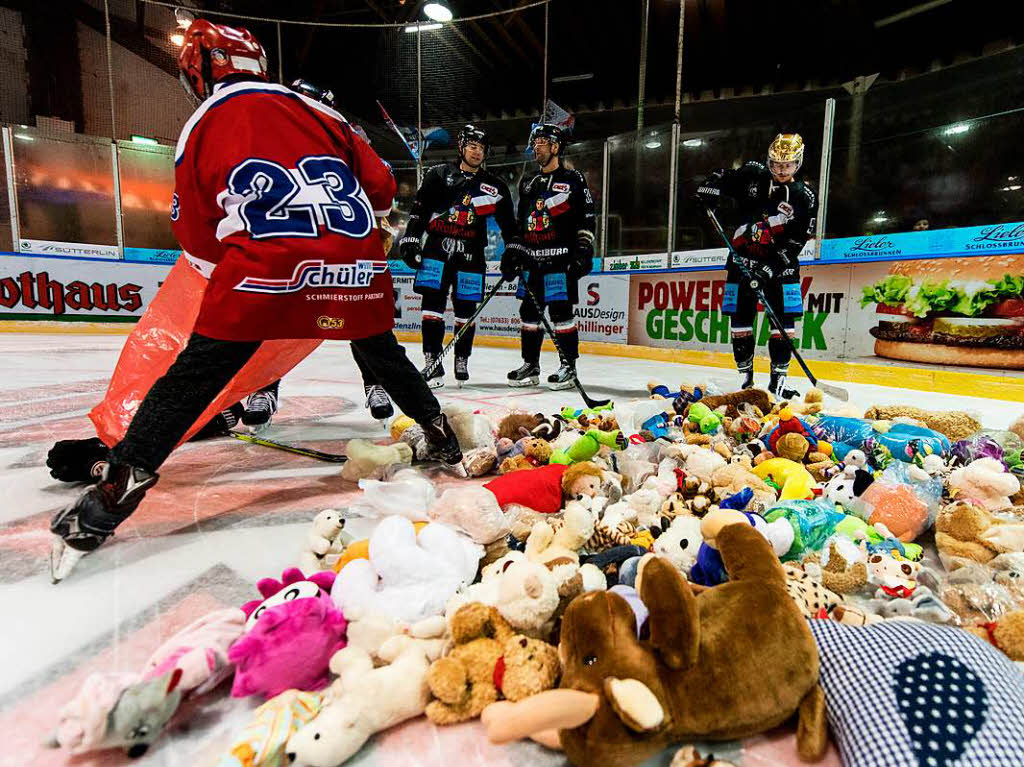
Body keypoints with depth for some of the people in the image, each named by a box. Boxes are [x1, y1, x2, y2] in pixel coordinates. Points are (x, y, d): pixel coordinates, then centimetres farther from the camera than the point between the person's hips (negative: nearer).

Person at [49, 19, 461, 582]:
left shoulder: (199, 129, 18)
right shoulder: (313, 108, 21)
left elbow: (198, 239, 18)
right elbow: (381, 186, 20)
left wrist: (223, 274, 35)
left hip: (265, 262, -2)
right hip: (355, 262, 3)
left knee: (194, 375, 5)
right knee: (383, 352, 24)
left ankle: (113, 492, 3)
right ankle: (440, 436, 32)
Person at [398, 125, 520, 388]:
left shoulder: (494, 185, 10)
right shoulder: (438, 174, 8)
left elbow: (508, 220, 12)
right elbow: (419, 209, 5)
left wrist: (513, 249, 4)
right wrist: (410, 239, -2)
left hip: (470, 254, 1)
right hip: (437, 248, -1)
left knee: (466, 308, 3)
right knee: (433, 304, -7)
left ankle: (462, 361, 18)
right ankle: (432, 362, -4)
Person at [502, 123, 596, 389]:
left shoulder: (573, 180, 2)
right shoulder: (528, 183, 19)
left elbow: (587, 219, -2)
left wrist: (584, 251, -11)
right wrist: (512, 251, 16)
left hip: (561, 259, -6)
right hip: (532, 260, 6)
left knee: (561, 312, -8)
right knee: (529, 311, 6)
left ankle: (568, 366, 2)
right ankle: (530, 366, 16)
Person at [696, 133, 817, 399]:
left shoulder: (804, 197, -2)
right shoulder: (752, 174, 1)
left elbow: (796, 241, -8)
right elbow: (720, 177, 15)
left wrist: (770, 266, -19)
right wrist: (707, 194, -6)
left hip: (779, 262, 0)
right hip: (742, 259, 1)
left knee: (783, 320, -7)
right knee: (741, 319, 0)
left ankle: (778, 380, 1)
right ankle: (745, 377, 11)